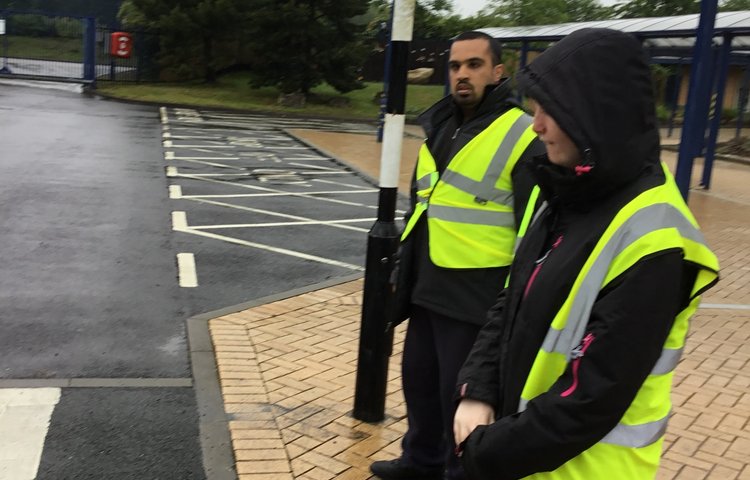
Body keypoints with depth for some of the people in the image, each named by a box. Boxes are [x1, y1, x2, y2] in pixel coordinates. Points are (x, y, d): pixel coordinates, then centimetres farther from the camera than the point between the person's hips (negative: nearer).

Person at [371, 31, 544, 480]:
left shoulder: (522, 135, -13)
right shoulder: (441, 128, 12)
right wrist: (405, 269, 22)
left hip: (476, 296, -8)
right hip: (428, 288, 8)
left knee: (463, 394, 5)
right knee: (419, 377, 20)